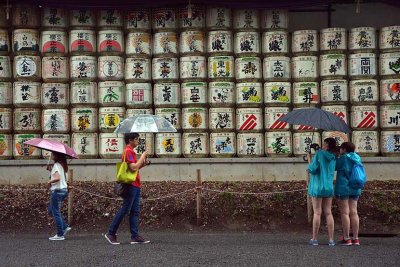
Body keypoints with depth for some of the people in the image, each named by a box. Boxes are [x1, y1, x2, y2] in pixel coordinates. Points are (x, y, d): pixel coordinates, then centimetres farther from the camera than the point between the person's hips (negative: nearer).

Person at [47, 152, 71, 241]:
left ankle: (60, 235, 5)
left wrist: (49, 182, -15)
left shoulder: (56, 165, -16)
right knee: (51, 210, 20)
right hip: (64, 189, 9)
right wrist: (50, 170, 8)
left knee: (56, 213, 0)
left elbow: (57, 178, -30)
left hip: (57, 191, -9)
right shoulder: (62, 165, 12)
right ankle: (65, 227, 17)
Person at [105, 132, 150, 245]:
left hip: (136, 186, 10)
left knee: (135, 212, 7)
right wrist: (142, 157, -12)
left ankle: (135, 236, 7)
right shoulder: (128, 152, -12)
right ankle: (111, 233, 1)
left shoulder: (131, 151, 19)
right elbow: (133, 168, -21)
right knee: (124, 210, -6)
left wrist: (143, 163, 9)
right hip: (131, 186, -10)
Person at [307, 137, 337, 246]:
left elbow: (313, 169, -14)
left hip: (318, 187, -5)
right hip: (329, 187, 5)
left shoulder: (319, 153, -9)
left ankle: (314, 239, 4)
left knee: (317, 213, -1)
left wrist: (309, 159, 0)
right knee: (328, 213, 8)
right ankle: (331, 239, 7)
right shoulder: (333, 157, 9)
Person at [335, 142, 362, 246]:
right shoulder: (357, 158, 9)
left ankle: (346, 238, -3)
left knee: (344, 213, -3)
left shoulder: (343, 158, -11)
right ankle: (355, 238, 8)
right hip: (355, 189, 6)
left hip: (343, 187, -6)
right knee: (353, 212, 7)